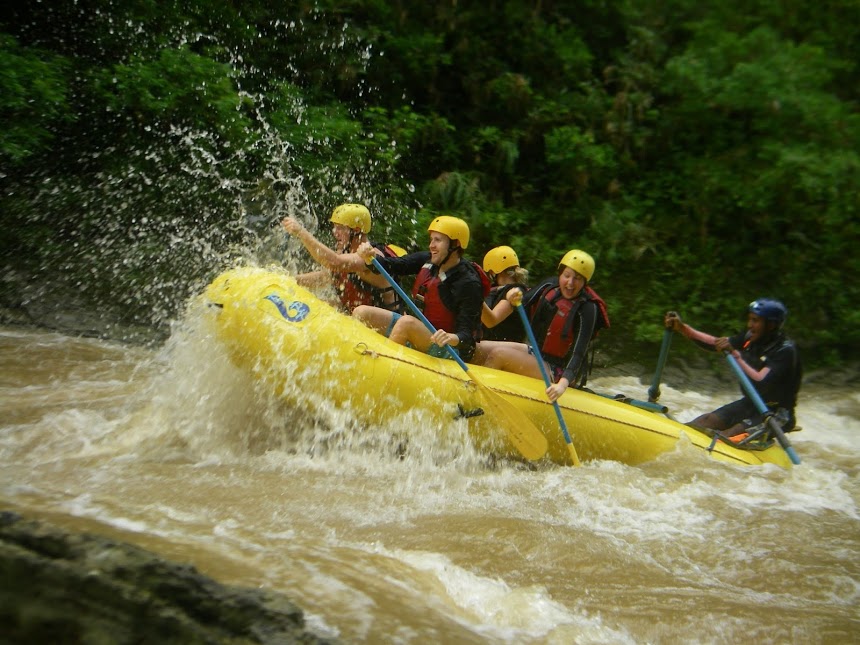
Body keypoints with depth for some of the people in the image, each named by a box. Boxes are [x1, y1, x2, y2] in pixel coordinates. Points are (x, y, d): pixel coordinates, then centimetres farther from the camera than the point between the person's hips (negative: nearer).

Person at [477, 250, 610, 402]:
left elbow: (579, 353, -26)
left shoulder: (587, 308, -20)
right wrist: (514, 300, -27)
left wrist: (563, 384, -41)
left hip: (558, 373, -7)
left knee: (499, 354, -23)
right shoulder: (550, 287, -2)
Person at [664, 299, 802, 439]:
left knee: (725, 437, -26)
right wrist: (681, 327, -14)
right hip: (749, 403, 7)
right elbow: (714, 342, -2)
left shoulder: (786, 351, -20)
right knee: (706, 421, -13)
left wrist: (735, 354, -35)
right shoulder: (751, 339, 2)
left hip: (775, 414, -7)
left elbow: (761, 381, -32)